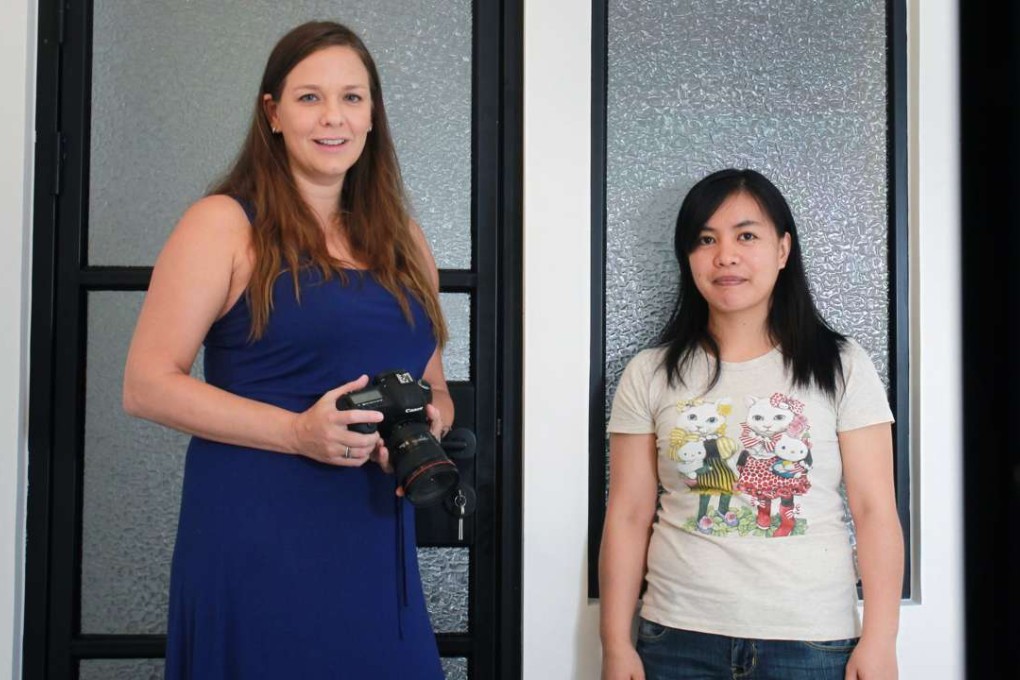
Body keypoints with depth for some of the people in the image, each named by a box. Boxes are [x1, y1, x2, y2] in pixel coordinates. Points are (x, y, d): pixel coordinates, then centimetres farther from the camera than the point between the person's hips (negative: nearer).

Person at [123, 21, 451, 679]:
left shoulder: (404, 242, 15)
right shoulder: (225, 223, -2)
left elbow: (435, 389, 22)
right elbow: (147, 385, -8)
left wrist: (430, 423, -2)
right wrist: (298, 432, -18)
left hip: (376, 550, 5)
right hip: (254, 547, -4)